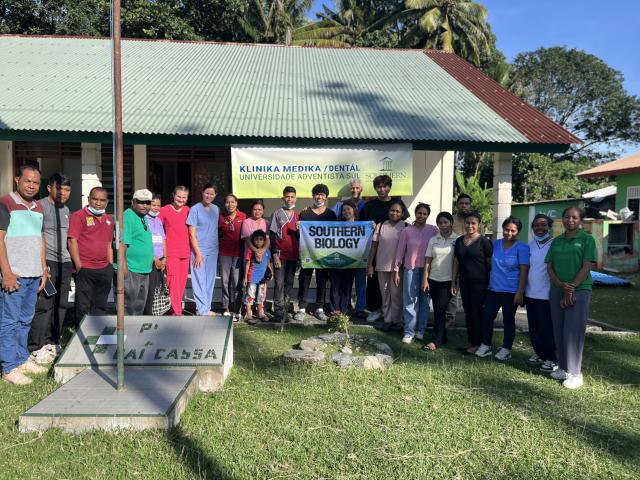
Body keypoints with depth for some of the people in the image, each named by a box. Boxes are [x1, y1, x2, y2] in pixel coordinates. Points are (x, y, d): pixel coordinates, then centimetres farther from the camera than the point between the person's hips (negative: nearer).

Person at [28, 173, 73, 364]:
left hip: (64, 262, 8)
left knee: (61, 305, 10)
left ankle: (52, 342, 21)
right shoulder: (41, 206, -7)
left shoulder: (66, 210, 17)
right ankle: (37, 348, 1)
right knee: (44, 306, -7)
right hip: (47, 262, -7)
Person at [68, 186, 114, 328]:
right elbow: (72, 241, -11)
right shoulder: (79, 215, -5)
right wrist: (79, 266, -14)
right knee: (83, 308, 0)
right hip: (85, 269, -6)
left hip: (105, 270, 6)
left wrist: (111, 266, 13)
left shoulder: (109, 219, 15)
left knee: (100, 307, 14)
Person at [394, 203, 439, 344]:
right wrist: (396, 270, 2)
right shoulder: (407, 231, 0)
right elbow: (400, 251, 3)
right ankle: (409, 331, 5)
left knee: (424, 300, 8)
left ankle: (420, 329, 20)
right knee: (410, 301, 0)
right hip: (410, 269, 0)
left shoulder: (433, 230, 0)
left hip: (427, 269, 1)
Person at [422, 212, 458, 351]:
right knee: (438, 310, 9)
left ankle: (436, 341, -3)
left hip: (448, 280, -4)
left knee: (440, 309, -9)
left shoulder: (457, 240, -4)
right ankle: (442, 338, 22)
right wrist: (425, 279, -1)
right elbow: (427, 261, 5)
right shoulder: (433, 240, 6)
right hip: (433, 280, 4)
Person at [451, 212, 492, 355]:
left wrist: (490, 283, -5)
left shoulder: (484, 241, -6)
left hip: (479, 282, -5)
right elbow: (456, 262, 12)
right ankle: (470, 341, 20)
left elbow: (491, 262, -4)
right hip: (464, 282, 5)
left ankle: (477, 343, 10)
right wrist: (453, 283, 10)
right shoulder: (459, 241, 9)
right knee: (468, 312, 10)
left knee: (477, 312, 0)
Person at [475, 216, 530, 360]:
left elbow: (524, 271, -11)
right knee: (487, 316, 4)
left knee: (508, 320, 7)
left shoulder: (522, 248, -8)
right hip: (493, 289, 4)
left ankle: (506, 349, 18)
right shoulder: (495, 244, 5)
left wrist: (520, 292, -16)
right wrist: (487, 282, 12)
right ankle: (485, 345, 16)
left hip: (511, 291, -4)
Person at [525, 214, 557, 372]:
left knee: (547, 329, -1)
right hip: (530, 294, 6)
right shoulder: (530, 246, 9)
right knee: (533, 328, 13)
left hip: (546, 295, -6)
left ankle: (550, 359, 11)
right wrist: (522, 291, 15)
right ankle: (539, 353, 28)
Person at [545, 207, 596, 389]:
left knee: (574, 331, -5)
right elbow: (549, 267, 7)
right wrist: (561, 285, -10)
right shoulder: (556, 241, 12)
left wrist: (571, 289, -13)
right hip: (556, 291, 5)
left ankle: (575, 373, 3)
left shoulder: (587, 239, -2)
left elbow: (587, 267, -8)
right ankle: (563, 367, 20)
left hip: (579, 290, -5)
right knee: (559, 331, 8)